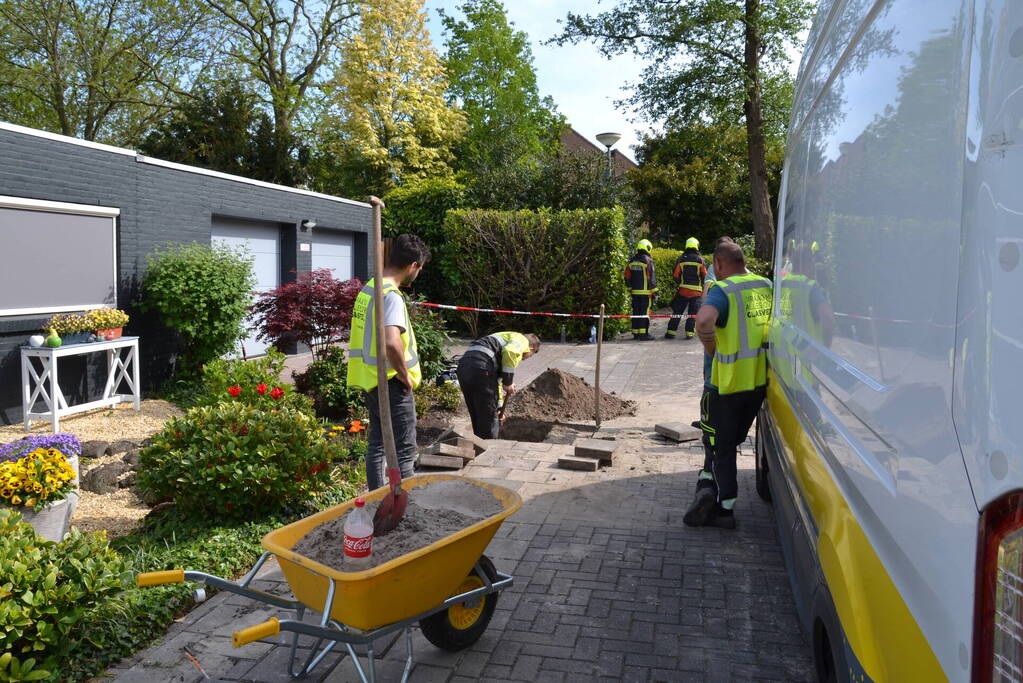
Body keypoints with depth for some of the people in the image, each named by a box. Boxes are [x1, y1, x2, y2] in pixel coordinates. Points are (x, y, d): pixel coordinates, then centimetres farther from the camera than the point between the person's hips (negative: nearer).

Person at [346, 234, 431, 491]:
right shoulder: (391, 296, -20)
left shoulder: (368, 288, 9)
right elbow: (392, 342, -35)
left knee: (377, 444, 18)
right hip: (391, 383, -9)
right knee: (404, 450, 1)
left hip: (371, 380, 9)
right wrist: (405, 375, -20)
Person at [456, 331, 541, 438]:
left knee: (477, 418, 21)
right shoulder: (522, 340, 11)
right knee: (489, 418, 3)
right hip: (481, 369, -9)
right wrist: (508, 382, -5)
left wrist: (498, 407, 45)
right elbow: (510, 352, -15)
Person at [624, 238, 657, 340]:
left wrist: (629, 289, 21)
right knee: (645, 312, -4)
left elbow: (626, 276, 14)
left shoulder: (632, 260, 11)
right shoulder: (647, 260, -9)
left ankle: (635, 333, 15)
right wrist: (654, 291, -7)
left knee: (636, 312, 11)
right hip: (645, 291, -6)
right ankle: (643, 333, -7)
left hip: (635, 291, 6)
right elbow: (651, 277, -12)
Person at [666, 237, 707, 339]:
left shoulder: (681, 258, 0)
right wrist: (702, 285, 19)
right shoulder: (700, 259, -1)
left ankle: (671, 331, 4)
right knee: (693, 312, 5)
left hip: (683, 289, 1)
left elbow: (675, 274, 1)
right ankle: (689, 333, 3)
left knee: (677, 311, 5)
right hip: (696, 290, -1)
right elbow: (705, 275, 2)